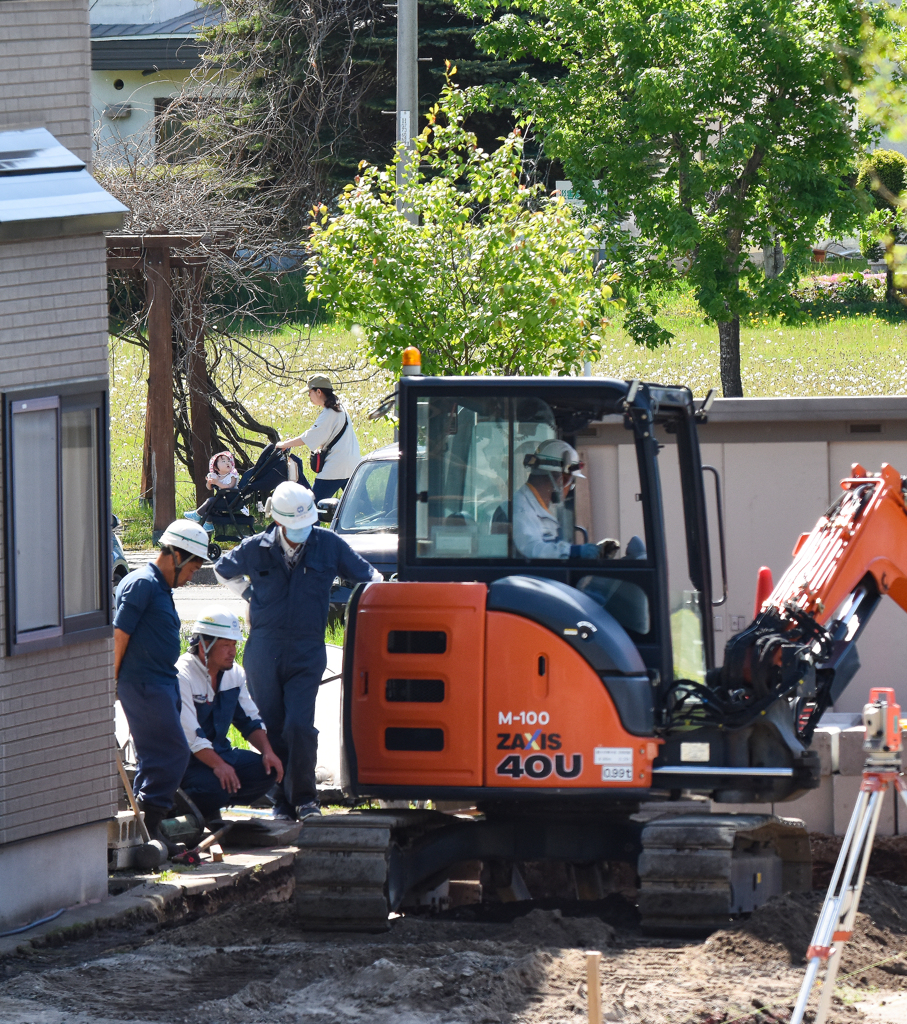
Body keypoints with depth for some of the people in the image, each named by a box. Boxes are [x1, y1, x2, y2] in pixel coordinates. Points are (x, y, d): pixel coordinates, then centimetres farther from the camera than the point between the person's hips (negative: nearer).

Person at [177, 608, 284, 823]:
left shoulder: (235, 674, 7)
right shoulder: (182, 676, -18)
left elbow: (250, 720, 13)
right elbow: (188, 733, -26)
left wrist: (267, 751, -6)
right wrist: (218, 765, -34)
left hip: (219, 753, 8)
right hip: (185, 760, -8)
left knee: (267, 770, -12)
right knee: (212, 787, -35)